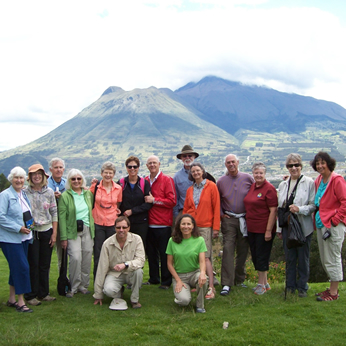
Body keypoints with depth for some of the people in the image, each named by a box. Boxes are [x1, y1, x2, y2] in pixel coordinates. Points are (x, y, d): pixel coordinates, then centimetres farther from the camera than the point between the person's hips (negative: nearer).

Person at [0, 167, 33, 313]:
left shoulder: (24, 194, 12)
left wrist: (30, 223, 6)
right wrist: (18, 228, -19)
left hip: (23, 237, 8)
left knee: (16, 268, 13)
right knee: (22, 267, -10)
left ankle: (12, 299, 25)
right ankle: (20, 302, -1)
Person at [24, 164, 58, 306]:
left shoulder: (49, 192, 3)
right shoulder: (25, 192, -3)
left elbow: (54, 213, 5)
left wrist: (54, 233, 1)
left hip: (47, 231, 2)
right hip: (31, 232, -2)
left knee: (45, 265, 8)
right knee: (33, 264, 0)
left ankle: (43, 293, 20)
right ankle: (31, 295, 12)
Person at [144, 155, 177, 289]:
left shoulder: (167, 180, -4)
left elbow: (172, 201, -11)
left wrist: (154, 200, -13)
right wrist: (146, 200, 1)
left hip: (163, 224, -5)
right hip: (149, 223, 5)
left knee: (164, 253, 0)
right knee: (151, 253, 12)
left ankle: (166, 281, 10)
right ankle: (153, 279, 24)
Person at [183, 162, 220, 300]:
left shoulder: (211, 186, -1)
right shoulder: (190, 190, 13)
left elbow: (216, 208, -3)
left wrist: (216, 227, -7)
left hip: (205, 226, -4)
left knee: (205, 257, -10)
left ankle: (211, 288, -8)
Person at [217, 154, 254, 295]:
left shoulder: (248, 178, 1)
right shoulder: (221, 181, 3)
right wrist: (221, 214, 3)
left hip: (245, 219, 1)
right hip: (229, 219, -1)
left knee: (243, 251, 8)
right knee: (228, 250, -9)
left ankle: (239, 280, 23)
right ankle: (226, 284, -9)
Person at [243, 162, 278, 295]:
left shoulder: (269, 188, -12)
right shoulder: (252, 187, 9)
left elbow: (273, 211, -15)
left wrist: (269, 230, -18)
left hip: (264, 229, -8)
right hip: (251, 228, 8)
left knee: (262, 256, 1)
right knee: (255, 256, 13)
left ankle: (261, 284, 15)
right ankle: (265, 283, 26)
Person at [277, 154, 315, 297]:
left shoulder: (309, 182, -6)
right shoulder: (283, 184, 11)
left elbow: (314, 205, -9)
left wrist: (300, 209, -24)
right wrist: (279, 228, 13)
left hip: (303, 227, -4)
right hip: (287, 226, 4)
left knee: (303, 258, 5)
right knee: (289, 257, 10)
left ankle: (302, 287, 19)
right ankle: (290, 286, 22)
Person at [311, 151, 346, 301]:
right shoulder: (318, 180, 12)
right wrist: (317, 217, 12)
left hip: (333, 224, -9)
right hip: (321, 223, 9)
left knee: (332, 258, -1)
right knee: (324, 259, 15)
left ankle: (334, 293, 9)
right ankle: (332, 288, 28)